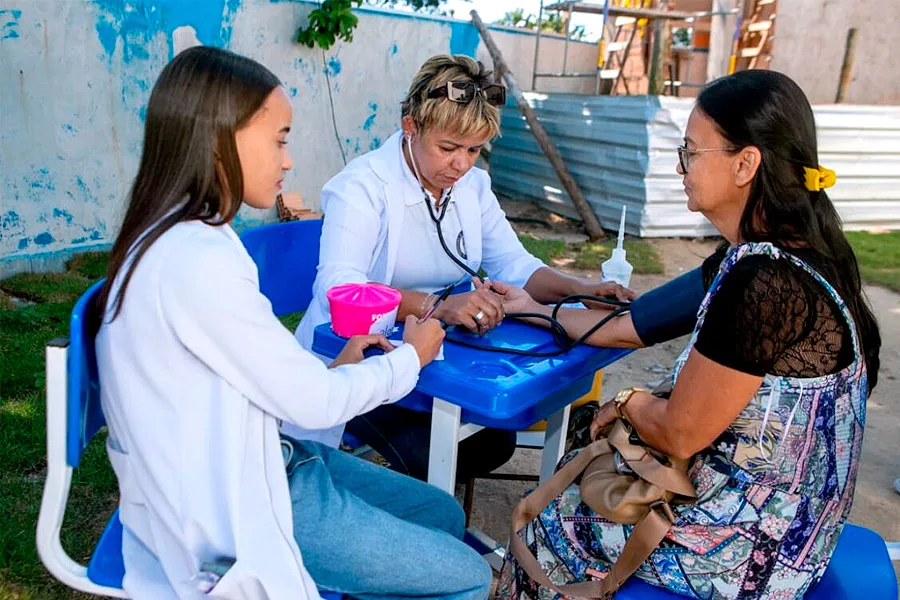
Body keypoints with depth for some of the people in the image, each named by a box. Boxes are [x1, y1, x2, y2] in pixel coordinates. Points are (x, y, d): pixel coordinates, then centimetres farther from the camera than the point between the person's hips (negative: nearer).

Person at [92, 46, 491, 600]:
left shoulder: (182, 238, 3)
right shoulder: (197, 261, -27)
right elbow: (314, 403, -19)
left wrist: (332, 368, 3)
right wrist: (410, 356, -3)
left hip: (237, 468, 9)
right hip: (230, 511, -9)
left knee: (443, 513, 16)